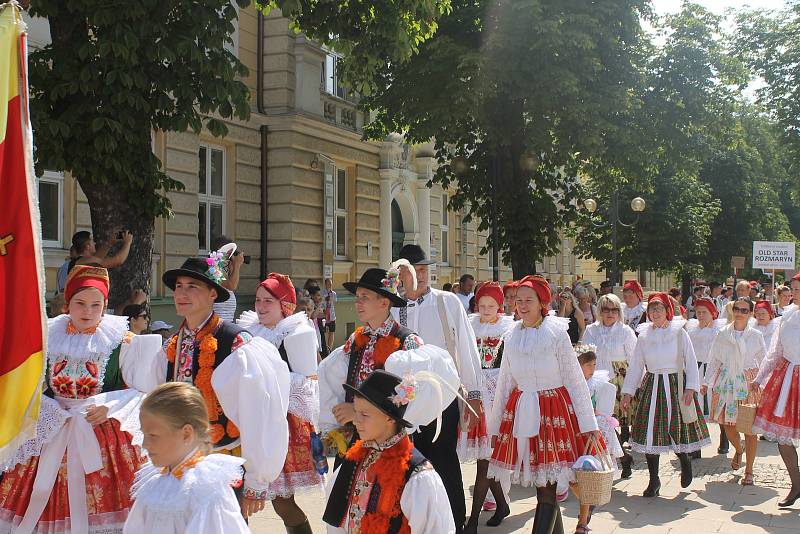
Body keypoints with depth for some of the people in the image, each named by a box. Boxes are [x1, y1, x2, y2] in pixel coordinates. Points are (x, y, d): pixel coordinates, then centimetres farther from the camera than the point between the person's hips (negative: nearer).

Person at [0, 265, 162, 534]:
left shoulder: (121, 341, -1)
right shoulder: (48, 338, 6)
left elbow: (141, 388, 0)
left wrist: (110, 409, -14)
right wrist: (53, 414, -4)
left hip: (105, 436, -2)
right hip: (52, 438, 2)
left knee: (102, 502, -5)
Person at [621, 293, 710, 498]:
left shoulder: (679, 333, -1)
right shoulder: (644, 336, 5)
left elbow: (691, 362, -1)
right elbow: (635, 366, 9)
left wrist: (691, 388, -10)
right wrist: (628, 392, 6)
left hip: (676, 385, -2)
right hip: (651, 386, 2)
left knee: (677, 428, -3)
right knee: (650, 432, -1)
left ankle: (685, 462, 30)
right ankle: (653, 480, 11)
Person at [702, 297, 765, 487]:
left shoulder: (756, 336, 4)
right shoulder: (722, 334, 6)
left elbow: (764, 362, 9)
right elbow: (714, 360, 9)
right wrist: (706, 382, 4)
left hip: (749, 383, -1)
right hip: (726, 381, 2)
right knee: (727, 424, 4)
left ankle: (749, 470, 8)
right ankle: (738, 449, 39)